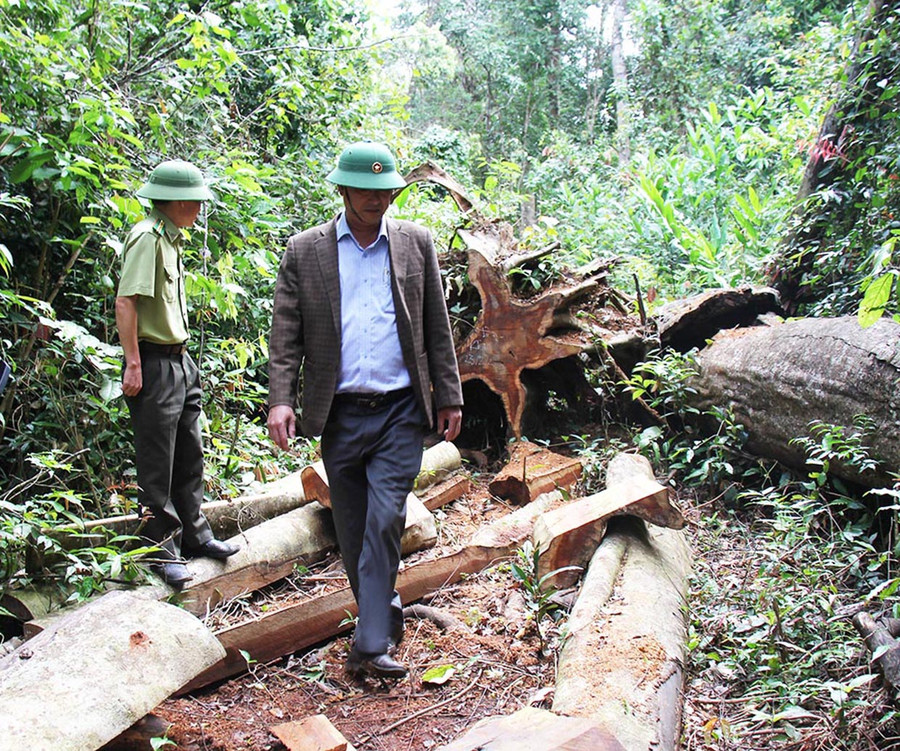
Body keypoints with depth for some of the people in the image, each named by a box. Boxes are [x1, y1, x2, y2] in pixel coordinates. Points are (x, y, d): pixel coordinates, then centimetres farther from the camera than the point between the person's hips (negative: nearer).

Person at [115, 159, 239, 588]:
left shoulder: (171, 239, 15)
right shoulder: (147, 237, -14)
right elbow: (125, 302, -21)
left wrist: (181, 353, 19)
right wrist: (134, 365, -22)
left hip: (180, 360, 10)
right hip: (154, 364, -10)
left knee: (189, 456, 16)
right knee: (157, 465, 0)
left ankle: (193, 533, 29)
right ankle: (163, 550, 10)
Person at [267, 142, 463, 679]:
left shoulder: (416, 242, 7)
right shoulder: (304, 251, 4)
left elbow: (437, 327, 9)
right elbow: (286, 333, 2)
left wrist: (450, 396, 6)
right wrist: (281, 399, -10)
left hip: (401, 412, -1)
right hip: (340, 414, 1)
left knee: (385, 521, -10)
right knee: (353, 530, 11)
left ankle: (372, 644, -3)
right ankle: (385, 613, 31)